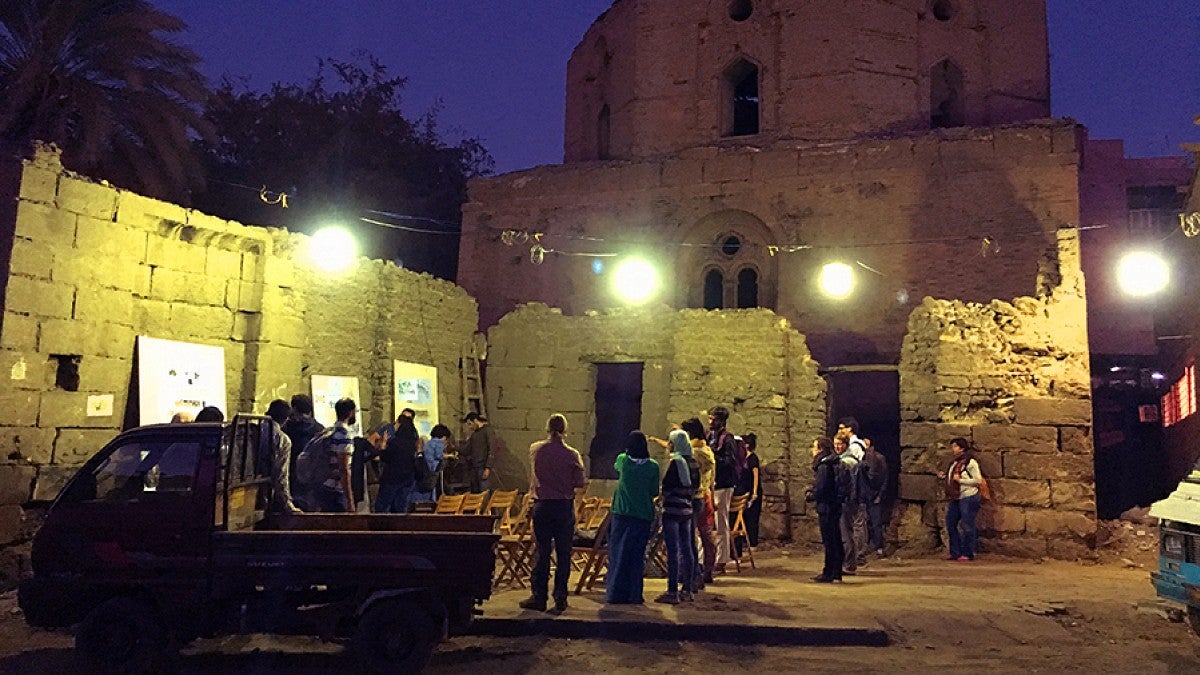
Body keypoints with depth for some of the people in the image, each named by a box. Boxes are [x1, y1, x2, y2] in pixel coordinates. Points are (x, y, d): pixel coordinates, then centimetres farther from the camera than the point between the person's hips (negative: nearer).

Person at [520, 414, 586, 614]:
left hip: (542, 505, 1)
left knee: (542, 553, 9)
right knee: (563, 554, 7)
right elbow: (580, 483, -5)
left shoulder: (535, 450, -4)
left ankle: (538, 597, 13)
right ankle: (560, 599, 10)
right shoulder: (572, 455, -10)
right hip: (564, 507, -1)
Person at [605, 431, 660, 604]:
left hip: (621, 514, 0)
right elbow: (654, 492, 1)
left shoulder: (622, 460, -3)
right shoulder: (652, 466, -6)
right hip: (643, 516, 0)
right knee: (637, 555, 7)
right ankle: (634, 594, 8)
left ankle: (615, 593, 8)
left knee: (617, 553, 7)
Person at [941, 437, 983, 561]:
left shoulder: (970, 462, -11)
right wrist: (944, 476, 8)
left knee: (967, 526, -3)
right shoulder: (955, 462, 14)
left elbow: (978, 481, -14)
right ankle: (955, 552, 18)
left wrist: (960, 480, -18)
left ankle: (967, 554, 7)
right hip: (956, 498, 9)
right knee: (950, 524, 9)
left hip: (969, 498, -9)